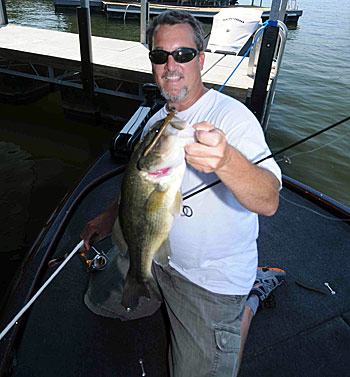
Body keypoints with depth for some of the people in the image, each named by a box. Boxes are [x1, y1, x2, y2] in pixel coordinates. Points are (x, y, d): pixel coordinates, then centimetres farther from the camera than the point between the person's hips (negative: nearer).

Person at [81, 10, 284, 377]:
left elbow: (268, 202, -37)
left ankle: (245, 306, 28)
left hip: (212, 280, -7)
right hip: (162, 259, 8)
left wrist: (226, 161, -56)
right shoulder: (156, 121, 2)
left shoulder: (231, 116, -23)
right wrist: (109, 216, 8)